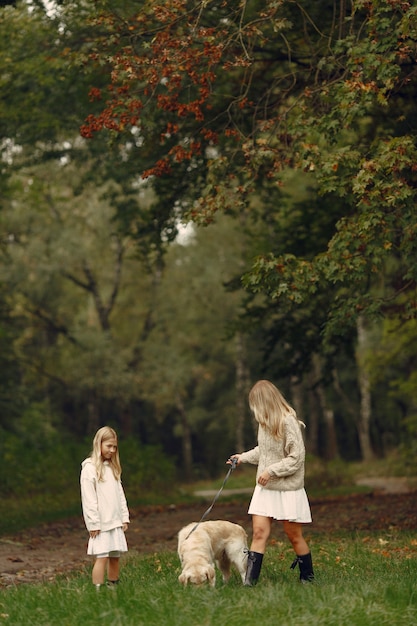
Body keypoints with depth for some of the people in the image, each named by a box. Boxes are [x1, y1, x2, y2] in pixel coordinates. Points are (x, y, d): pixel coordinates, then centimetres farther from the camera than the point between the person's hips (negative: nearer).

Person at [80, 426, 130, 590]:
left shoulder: (113, 467, 15)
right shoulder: (89, 468, -8)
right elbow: (88, 499, -11)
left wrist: (124, 517, 12)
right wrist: (93, 524, -14)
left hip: (115, 522, 7)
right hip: (100, 524, -7)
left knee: (115, 557, 7)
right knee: (102, 557, -12)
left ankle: (113, 587, 15)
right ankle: (98, 591, -11)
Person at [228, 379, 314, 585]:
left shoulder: (288, 422, -17)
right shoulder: (265, 422, 7)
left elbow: (297, 457, -19)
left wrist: (271, 471, -18)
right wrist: (243, 457, 20)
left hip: (288, 489, -6)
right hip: (265, 488, 6)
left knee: (294, 535, 4)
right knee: (259, 531, -5)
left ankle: (307, 577, 23)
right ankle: (249, 581, -10)